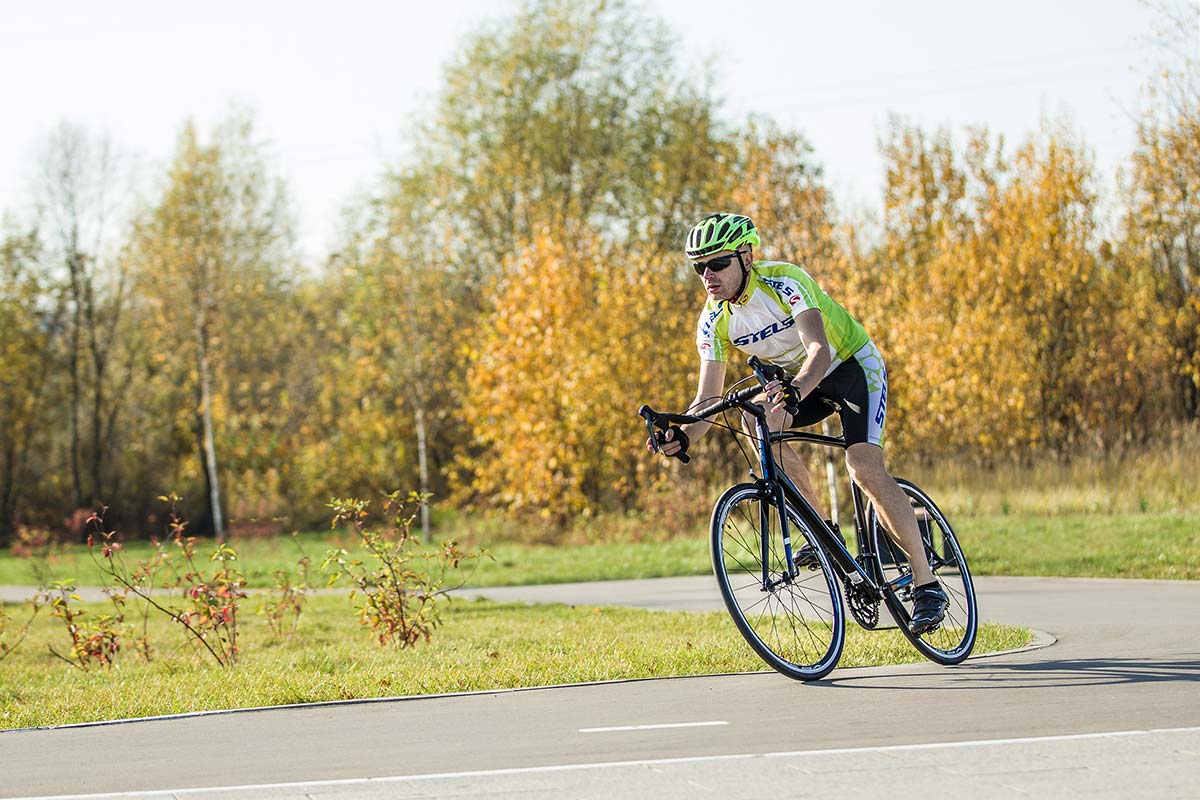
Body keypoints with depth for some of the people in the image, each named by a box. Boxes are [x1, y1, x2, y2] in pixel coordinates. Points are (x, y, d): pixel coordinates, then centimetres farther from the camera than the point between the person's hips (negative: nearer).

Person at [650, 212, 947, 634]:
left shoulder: (784, 282, -30)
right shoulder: (714, 320, -12)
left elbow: (820, 350, -42)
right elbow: (708, 397, -15)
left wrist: (795, 391, -62)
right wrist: (683, 435, -36)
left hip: (855, 365, -6)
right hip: (800, 379, 6)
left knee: (865, 469, -24)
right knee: (756, 420, -22)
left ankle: (927, 584, -19)